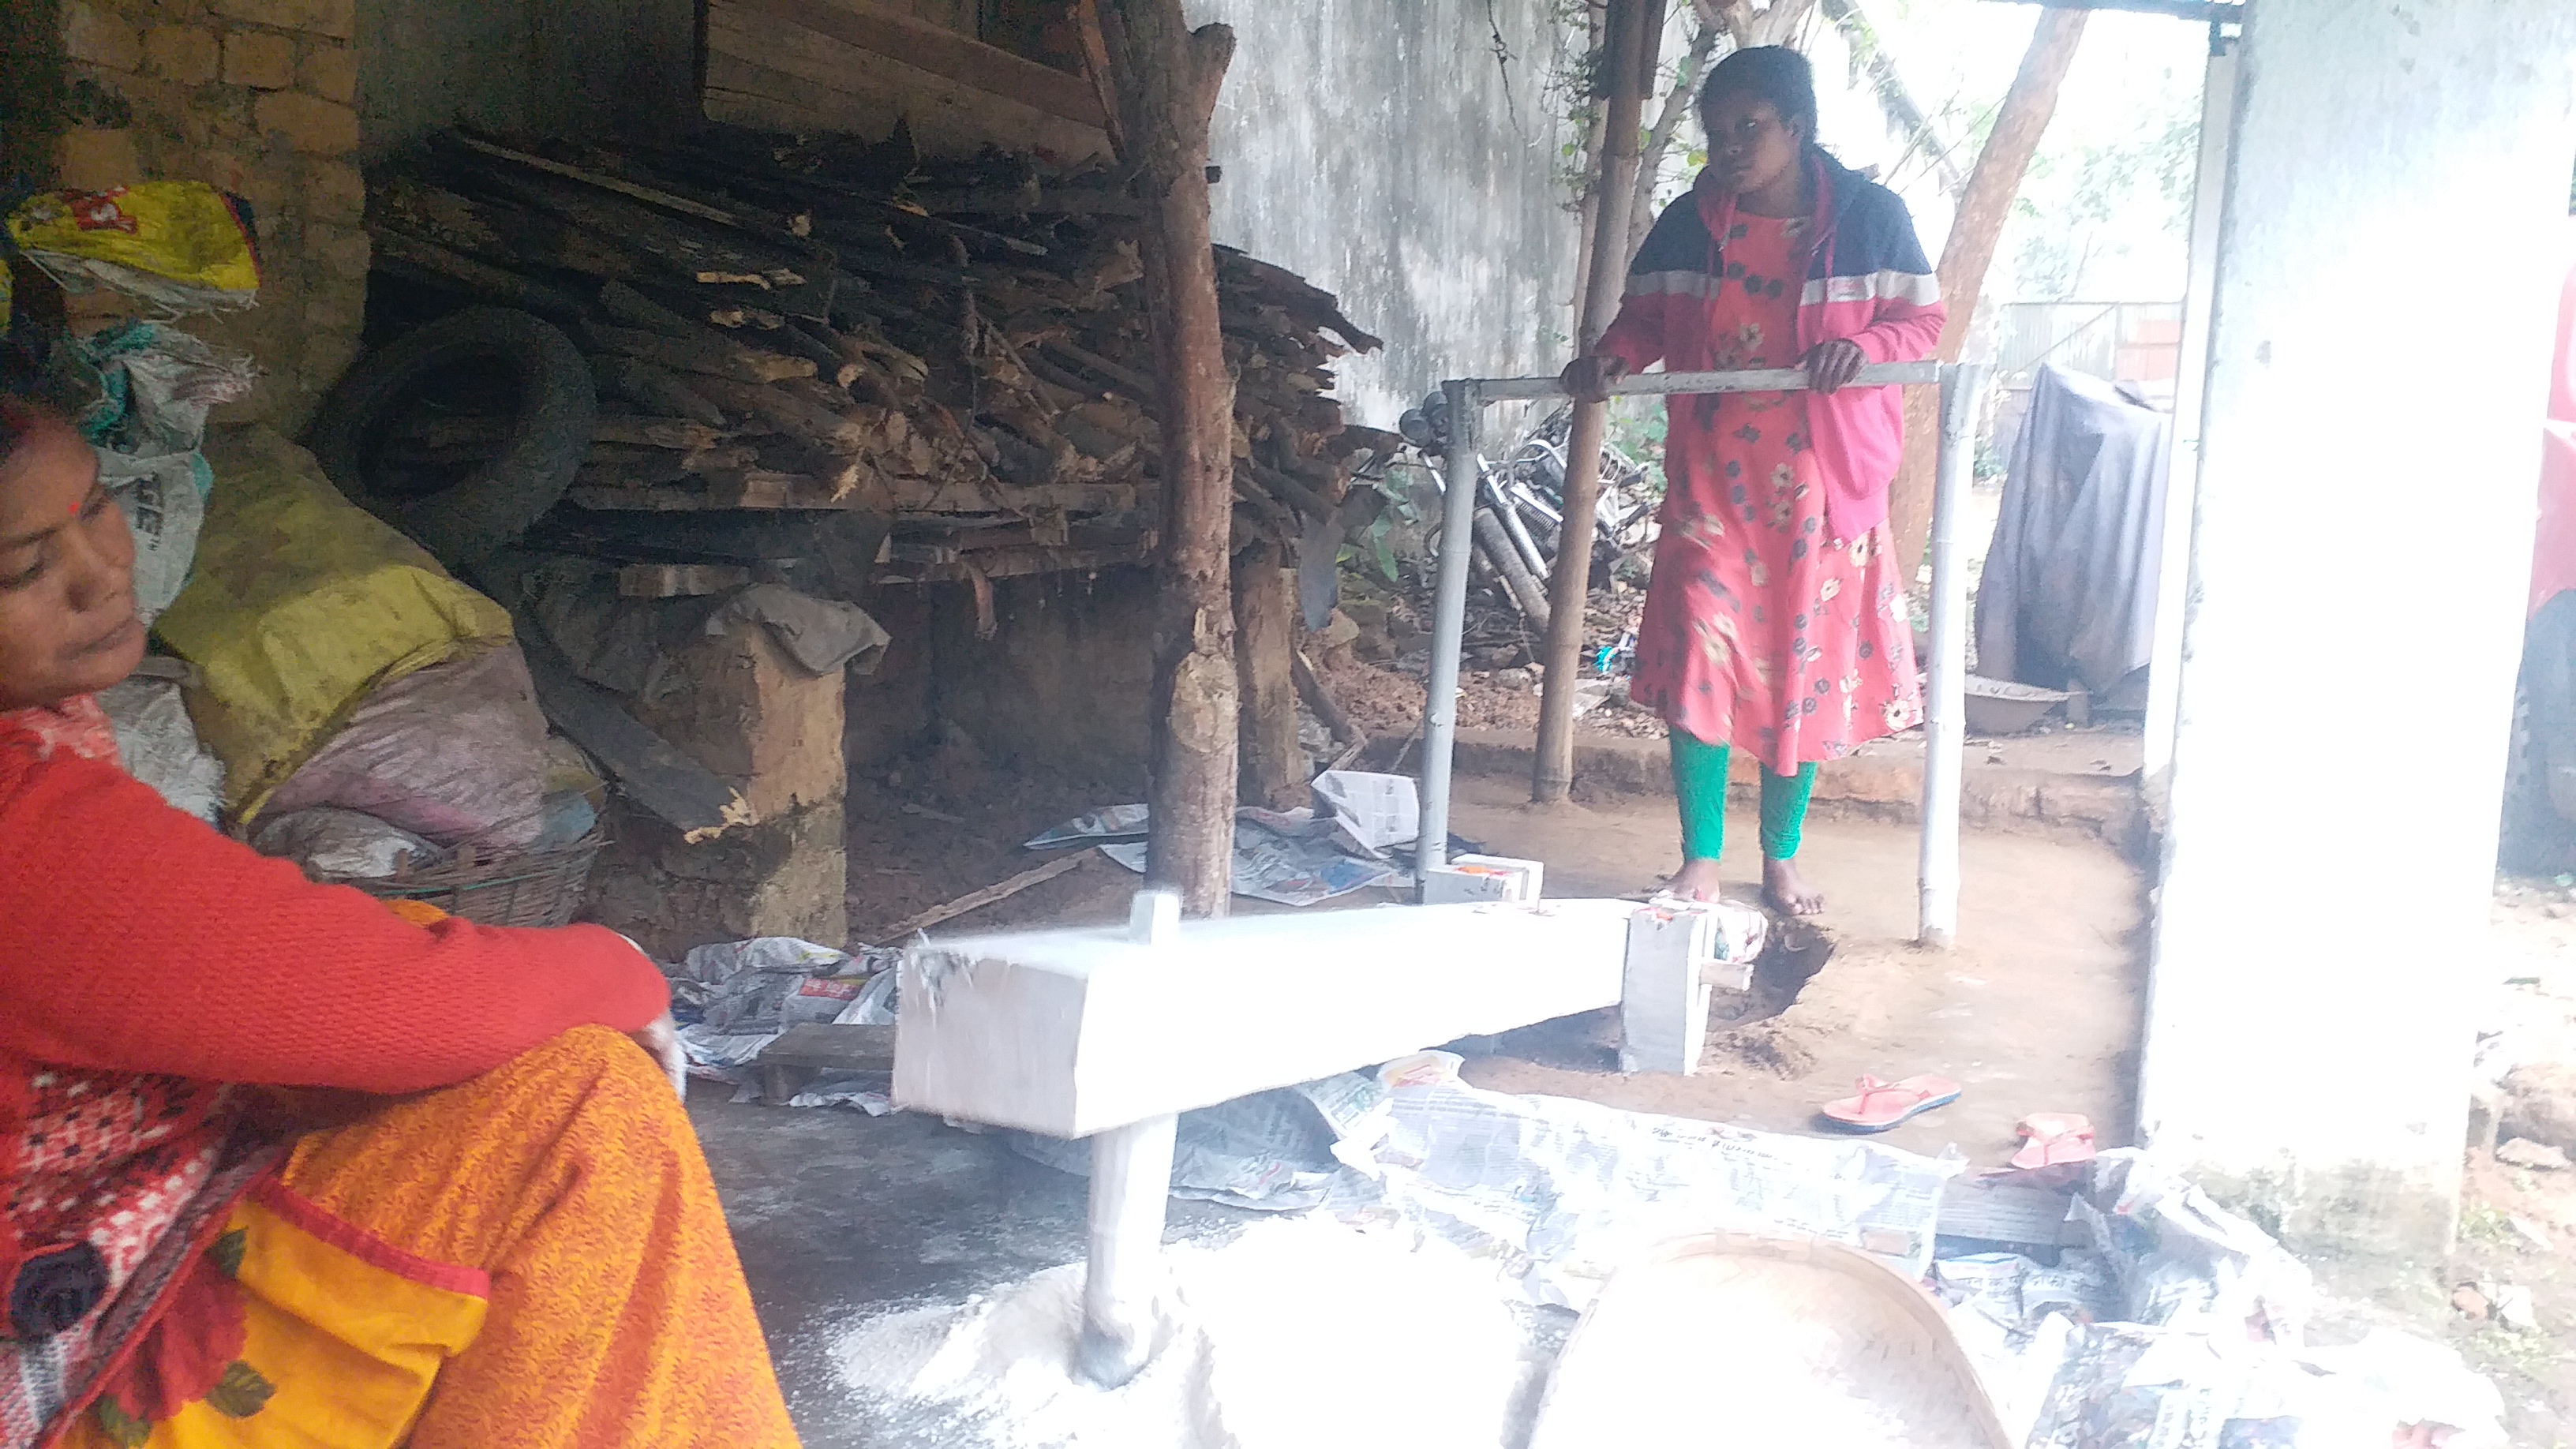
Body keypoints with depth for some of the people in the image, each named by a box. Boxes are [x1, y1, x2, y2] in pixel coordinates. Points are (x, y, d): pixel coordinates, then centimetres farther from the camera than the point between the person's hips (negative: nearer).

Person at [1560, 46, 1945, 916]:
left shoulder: (1870, 216, -1)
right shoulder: (1688, 224, 3)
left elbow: (1922, 321, 2)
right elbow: (1646, 317, 11)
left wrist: (1863, 345, -18)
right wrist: (1611, 356, -9)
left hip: (1822, 481, 0)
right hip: (1712, 479, 1)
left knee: (1809, 661, 7)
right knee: (1698, 660, -5)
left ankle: (1781, 857, 22)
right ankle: (1700, 858, 7)